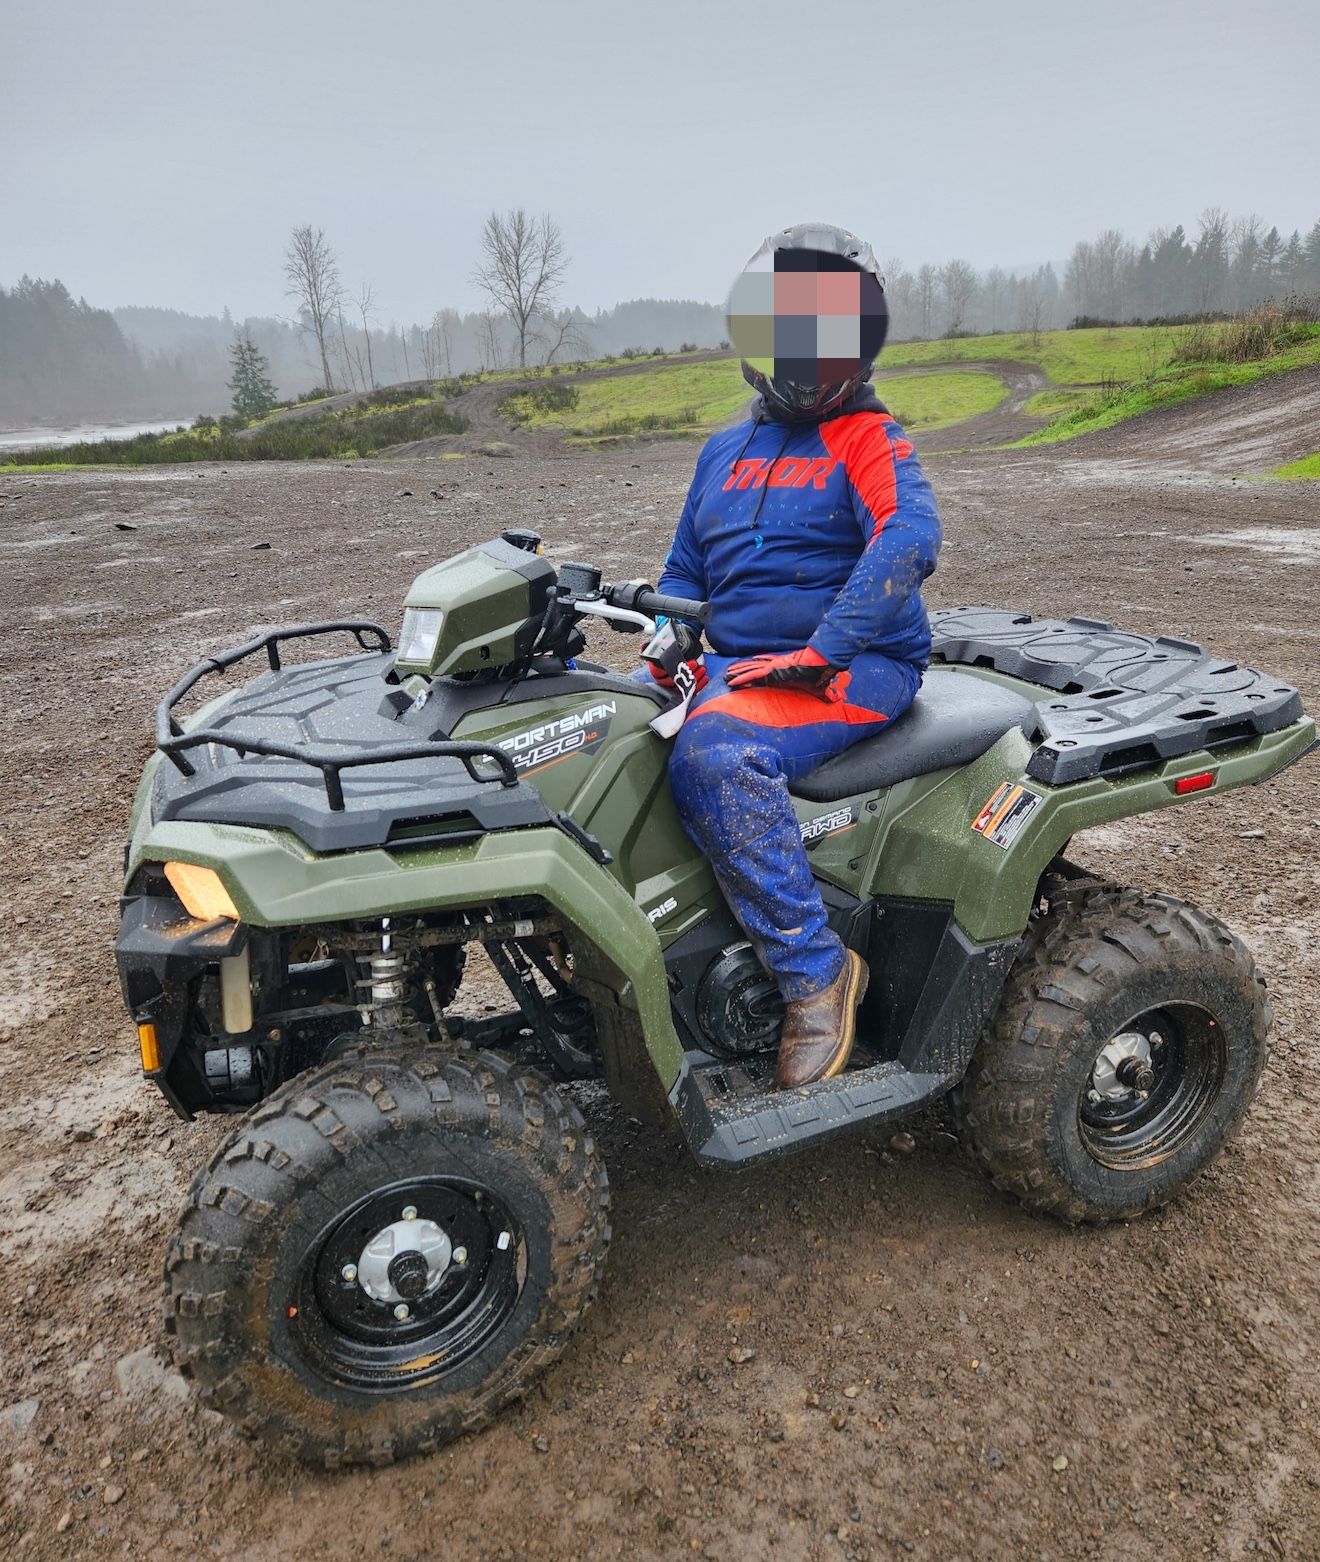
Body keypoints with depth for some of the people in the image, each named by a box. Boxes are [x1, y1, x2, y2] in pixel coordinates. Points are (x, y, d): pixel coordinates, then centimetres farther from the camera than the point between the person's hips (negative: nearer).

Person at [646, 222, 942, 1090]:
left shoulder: (870, 440, -1)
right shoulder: (725, 450, 19)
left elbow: (911, 538, -21)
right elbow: (685, 572, 23)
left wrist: (817, 652, -28)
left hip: (856, 669, -7)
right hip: (734, 665, 7)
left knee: (711, 753, -34)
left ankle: (816, 967, -22)